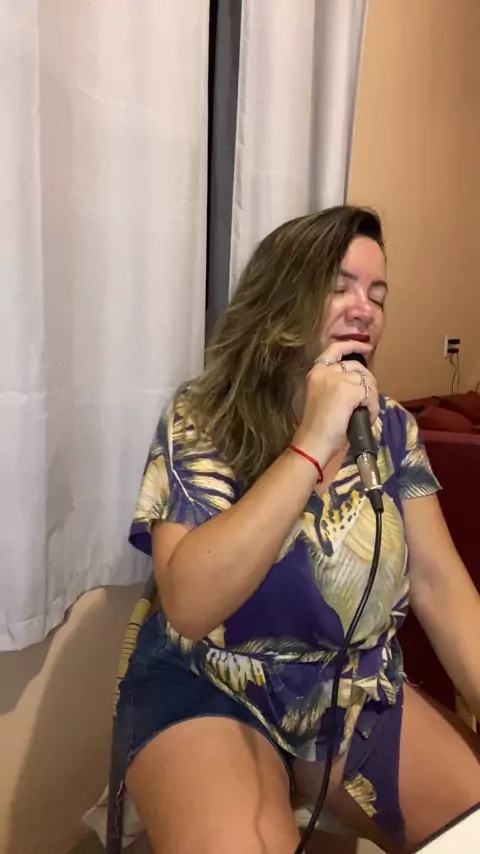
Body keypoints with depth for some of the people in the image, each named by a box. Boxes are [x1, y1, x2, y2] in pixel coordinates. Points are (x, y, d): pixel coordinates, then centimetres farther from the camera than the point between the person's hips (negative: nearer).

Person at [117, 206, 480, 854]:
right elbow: (188, 605, -27)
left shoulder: (391, 426, -1)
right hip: (209, 693, -4)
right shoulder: (201, 421, -15)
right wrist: (311, 446, -30)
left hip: (361, 694, 5)